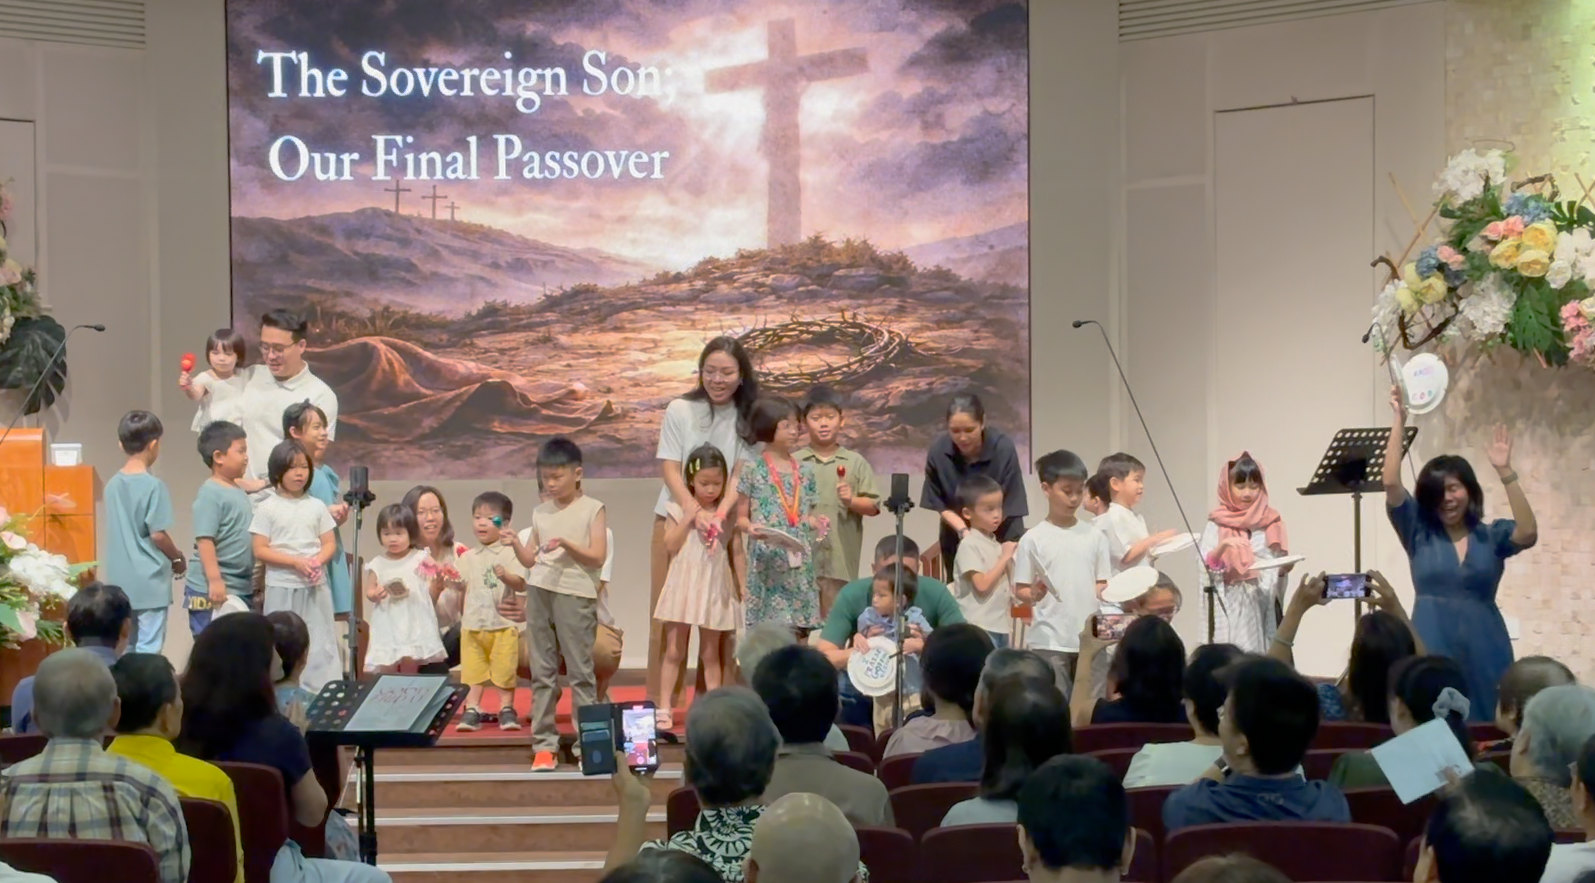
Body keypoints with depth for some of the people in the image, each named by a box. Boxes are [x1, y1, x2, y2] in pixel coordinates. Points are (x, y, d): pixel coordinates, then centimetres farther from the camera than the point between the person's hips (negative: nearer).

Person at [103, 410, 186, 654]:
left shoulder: (113, 485, 5)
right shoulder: (153, 487, -14)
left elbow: (117, 531, 11)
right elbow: (157, 534, -16)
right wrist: (178, 559, 3)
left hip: (120, 581, 6)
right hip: (150, 581, -6)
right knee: (148, 650, -2)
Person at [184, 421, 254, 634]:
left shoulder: (239, 492, 14)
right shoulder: (210, 494, -14)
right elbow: (205, 540, -21)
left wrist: (255, 583, 23)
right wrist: (215, 580, -26)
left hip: (242, 589, 9)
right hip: (214, 590, -9)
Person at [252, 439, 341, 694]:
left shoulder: (316, 506, 8)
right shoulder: (267, 508, -2)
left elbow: (329, 544, 10)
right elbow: (260, 550, -6)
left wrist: (317, 561, -12)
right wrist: (296, 562, -16)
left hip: (315, 586, 3)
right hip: (282, 587, -2)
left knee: (322, 644, 1)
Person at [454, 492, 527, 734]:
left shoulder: (510, 553, 0)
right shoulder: (468, 558, 13)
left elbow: (521, 584, -10)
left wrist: (506, 576, -28)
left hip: (503, 625, -3)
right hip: (472, 624, 3)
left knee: (504, 671, -1)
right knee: (472, 670, 2)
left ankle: (507, 709, 9)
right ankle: (472, 710, 6)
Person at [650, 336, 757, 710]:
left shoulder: (747, 418, 2)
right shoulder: (680, 411, -1)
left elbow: (740, 473, -7)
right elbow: (670, 469, -6)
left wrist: (719, 515, -25)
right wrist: (696, 513, -22)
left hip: (724, 524, 1)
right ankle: (660, 704, 5)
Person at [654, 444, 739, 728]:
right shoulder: (679, 509, 0)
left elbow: (736, 551, 9)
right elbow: (671, 545, -7)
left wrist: (741, 586, 6)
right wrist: (687, 519, -15)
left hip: (715, 589, 1)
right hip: (684, 585, -1)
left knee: (711, 654, 8)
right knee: (674, 651, 2)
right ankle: (663, 709, 6)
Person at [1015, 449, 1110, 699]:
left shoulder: (1095, 537, 7)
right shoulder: (1033, 539, -2)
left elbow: (1102, 585, 11)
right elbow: (1021, 590, 0)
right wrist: (1033, 595, -21)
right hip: (1049, 641, -3)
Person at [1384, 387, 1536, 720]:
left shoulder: (1492, 535, 7)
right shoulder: (1418, 532, 6)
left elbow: (1528, 534, -13)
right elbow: (1391, 484, -4)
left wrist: (1505, 474, -17)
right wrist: (1399, 422, -7)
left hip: (1483, 651, 1)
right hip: (1432, 649, -1)